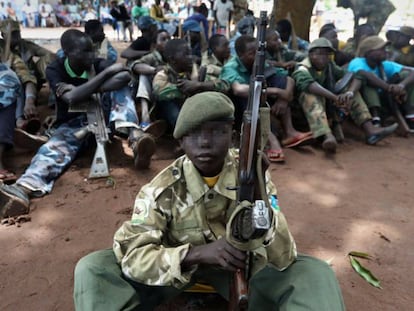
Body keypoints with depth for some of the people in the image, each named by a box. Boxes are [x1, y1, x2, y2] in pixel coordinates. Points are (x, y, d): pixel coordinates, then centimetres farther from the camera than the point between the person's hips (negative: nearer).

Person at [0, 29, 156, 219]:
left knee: (119, 84, -20)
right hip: (72, 124, -2)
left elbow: (125, 76, -26)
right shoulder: (55, 69, -10)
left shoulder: (96, 63, -5)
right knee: (53, 148, -33)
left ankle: (135, 138, -43)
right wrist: (107, 71, -26)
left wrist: (81, 90, -29)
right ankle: (23, 189, -61)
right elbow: (72, 98, -30)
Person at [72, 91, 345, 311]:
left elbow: (284, 259, -20)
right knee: (92, 269, -21)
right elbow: (131, 256, -24)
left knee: (316, 276, -22)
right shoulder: (163, 189, -19)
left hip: (241, 264, 1)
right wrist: (197, 253, -40)